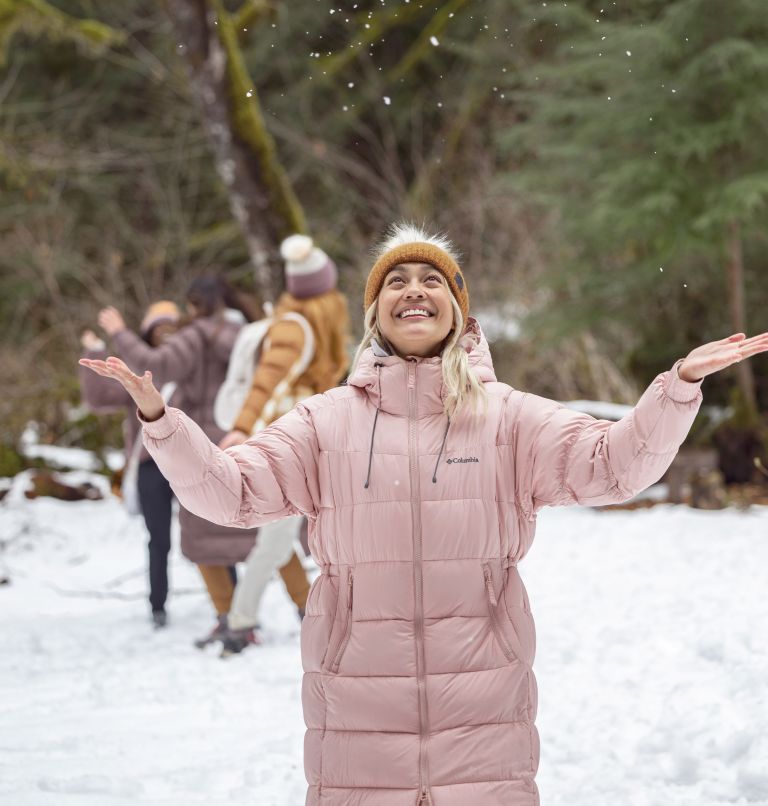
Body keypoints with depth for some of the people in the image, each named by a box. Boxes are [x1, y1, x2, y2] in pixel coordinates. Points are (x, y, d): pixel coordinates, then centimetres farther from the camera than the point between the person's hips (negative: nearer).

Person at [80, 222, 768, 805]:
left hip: (482, 708, 0)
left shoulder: (507, 417, 5)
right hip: (357, 710, 1)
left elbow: (613, 464, -4)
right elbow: (229, 489, 2)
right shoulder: (327, 421, 7)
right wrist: (158, 417, -12)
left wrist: (681, 385, -19)